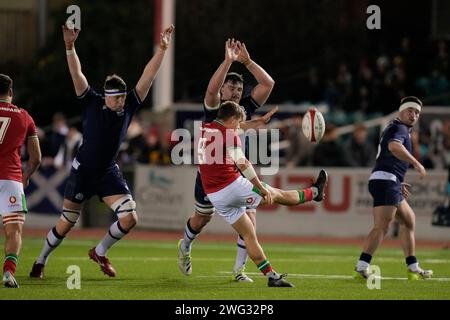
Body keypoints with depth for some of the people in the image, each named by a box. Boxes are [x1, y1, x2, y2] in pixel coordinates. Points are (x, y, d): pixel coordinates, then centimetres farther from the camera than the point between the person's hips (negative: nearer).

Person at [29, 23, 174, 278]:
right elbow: (76, 74, -17)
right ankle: (41, 262, 25)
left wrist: (162, 49, -9)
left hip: (109, 173, 3)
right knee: (67, 223, 3)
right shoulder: (92, 103, -8)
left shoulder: (129, 107, -1)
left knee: (130, 218, -10)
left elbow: (148, 75, -3)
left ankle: (100, 252, 15)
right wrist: (70, 46, -29)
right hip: (83, 171, -3)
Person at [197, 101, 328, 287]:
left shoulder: (204, 130, 12)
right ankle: (314, 192, 39)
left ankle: (272, 276, 8)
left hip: (213, 195, 8)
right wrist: (261, 188, -15)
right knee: (277, 194, 17)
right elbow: (243, 164, -20)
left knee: (248, 235, 9)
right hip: (232, 186, -8)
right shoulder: (229, 135, -13)